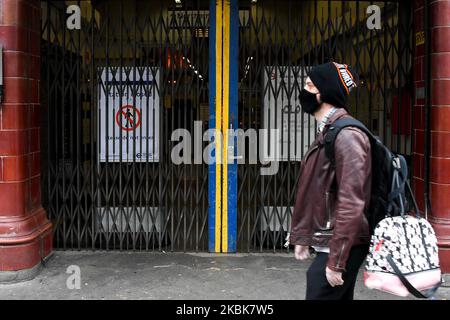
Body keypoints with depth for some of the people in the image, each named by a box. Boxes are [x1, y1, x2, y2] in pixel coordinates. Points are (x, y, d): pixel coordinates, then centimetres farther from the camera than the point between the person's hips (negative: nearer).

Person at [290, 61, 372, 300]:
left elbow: (351, 203, -24)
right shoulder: (325, 133, 14)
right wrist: (302, 237, 15)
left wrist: (336, 261, -23)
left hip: (340, 247, -9)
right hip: (326, 243, 9)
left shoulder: (346, 135, -18)